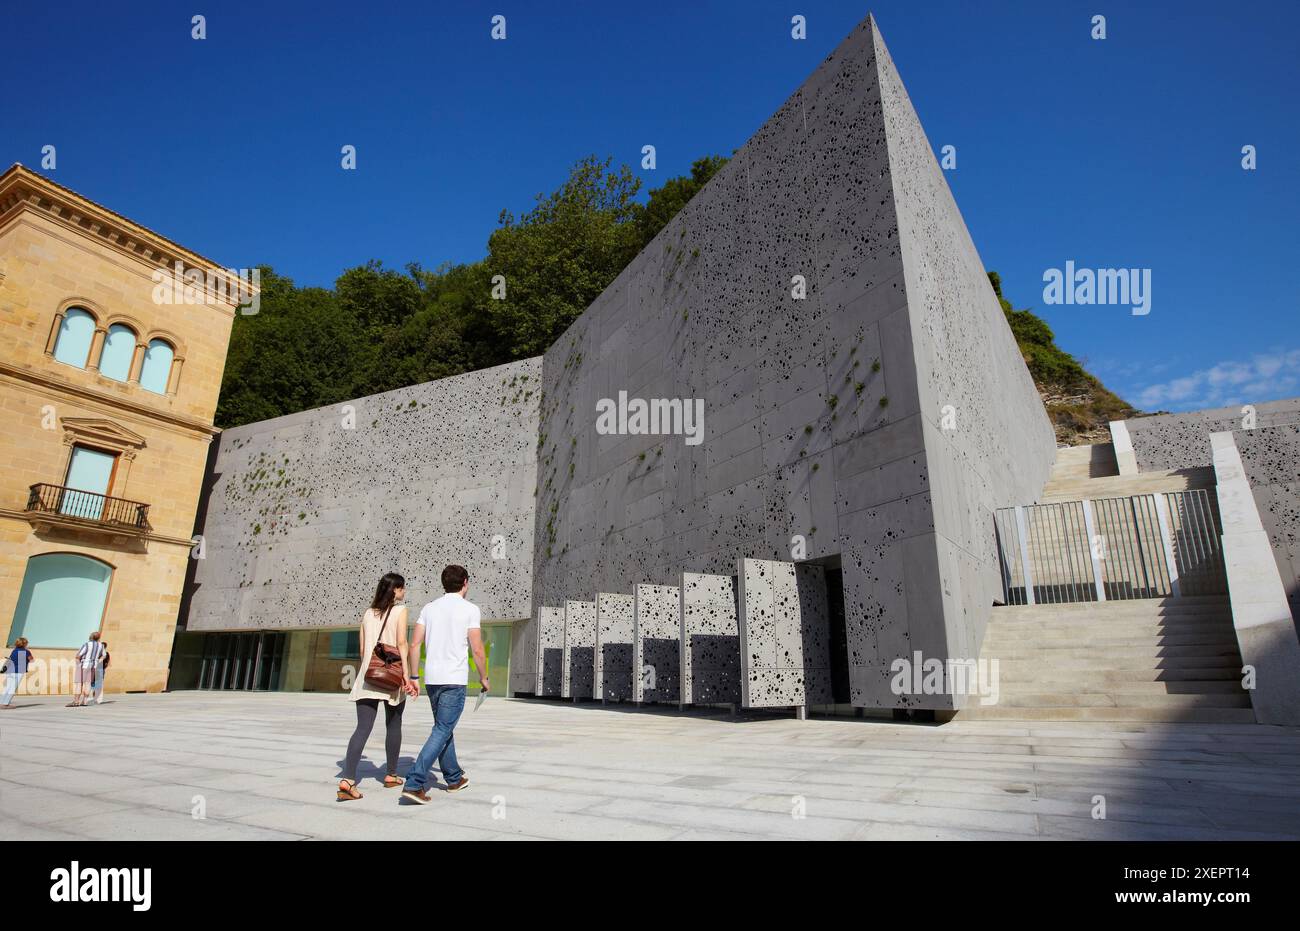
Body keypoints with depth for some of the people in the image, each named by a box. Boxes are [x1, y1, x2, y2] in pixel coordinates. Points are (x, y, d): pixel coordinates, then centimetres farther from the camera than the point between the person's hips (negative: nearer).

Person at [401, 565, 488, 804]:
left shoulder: (429, 608, 8)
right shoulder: (470, 609, -6)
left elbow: (414, 645, 3)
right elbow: (477, 650, -8)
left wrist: (413, 676, 11)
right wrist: (483, 677, 6)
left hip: (431, 678, 6)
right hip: (454, 680, -6)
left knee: (444, 729, 18)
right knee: (441, 732, -2)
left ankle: (454, 778, 30)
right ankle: (414, 783, -11)